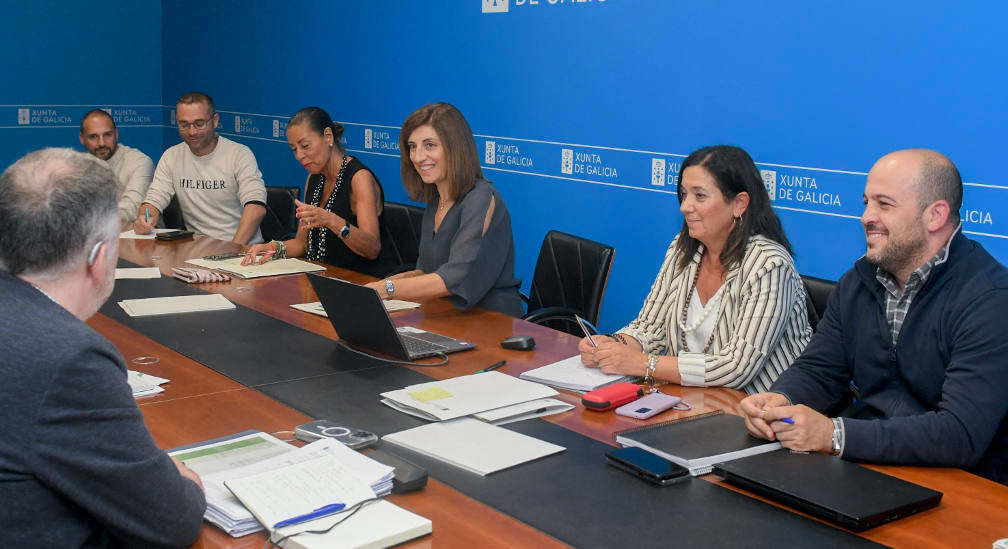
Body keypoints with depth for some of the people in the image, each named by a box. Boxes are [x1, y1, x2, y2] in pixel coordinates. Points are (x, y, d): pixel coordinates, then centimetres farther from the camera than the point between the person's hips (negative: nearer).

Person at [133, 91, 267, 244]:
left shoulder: (240, 154, -5)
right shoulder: (170, 157, 9)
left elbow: (257, 207, -17)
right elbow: (154, 200, 6)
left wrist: (234, 249, -30)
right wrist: (144, 220, -19)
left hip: (243, 247, -5)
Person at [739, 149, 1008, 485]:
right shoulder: (859, 282, 8)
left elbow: (962, 435, -27)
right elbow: (818, 369, 11)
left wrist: (834, 435, -32)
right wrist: (780, 400, -14)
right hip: (865, 466, 7)